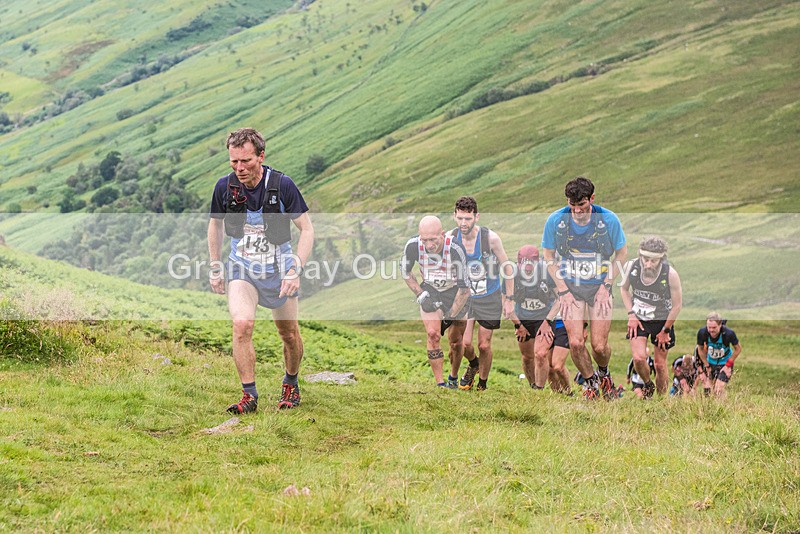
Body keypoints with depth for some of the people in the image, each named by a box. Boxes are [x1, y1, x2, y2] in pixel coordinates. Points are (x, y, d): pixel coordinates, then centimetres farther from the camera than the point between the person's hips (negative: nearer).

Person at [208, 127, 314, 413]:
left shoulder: (282, 185, -18)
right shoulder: (224, 186, -11)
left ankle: (291, 384, 37)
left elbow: (307, 229, -10)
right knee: (242, 324, -23)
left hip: (278, 269, 0)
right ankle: (249, 396, -15)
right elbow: (215, 225, 10)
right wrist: (215, 268, 12)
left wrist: (295, 271, -19)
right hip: (241, 267, 0)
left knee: (290, 334, 9)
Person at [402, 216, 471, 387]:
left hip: (455, 293, -1)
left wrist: (451, 315, -19)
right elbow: (405, 272, -2)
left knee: (455, 340, 6)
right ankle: (440, 384, -11)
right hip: (429, 291, 2)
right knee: (433, 334, -15)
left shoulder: (455, 249, -33)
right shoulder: (413, 246, -25)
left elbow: (464, 288, -25)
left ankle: (454, 377, 31)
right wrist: (420, 295, -10)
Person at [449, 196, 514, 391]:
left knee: (484, 345, 2)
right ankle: (473, 365, 25)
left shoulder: (490, 238, -20)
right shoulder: (450, 238, -13)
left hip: (490, 298, -2)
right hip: (464, 295, 2)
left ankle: (482, 385, 25)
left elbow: (507, 267, -7)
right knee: (464, 342, -9)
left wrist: (509, 299, -6)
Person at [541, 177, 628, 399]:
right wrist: (562, 289, -4)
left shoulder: (609, 219, -12)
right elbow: (548, 256, 3)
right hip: (570, 285, 1)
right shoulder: (555, 220, -10)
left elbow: (621, 254, 3)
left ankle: (603, 373, 31)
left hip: (599, 286, 0)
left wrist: (606, 285, -5)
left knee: (599, 346, -5)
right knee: (575, 342, -13)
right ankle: (590, 382, 14)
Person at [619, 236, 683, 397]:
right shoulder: (633, 267, -18)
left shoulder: (670, 274, -25)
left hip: (662, 320, -1)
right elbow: (624, 288, 4)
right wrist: (631, 314, -4)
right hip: (639, 319, 1)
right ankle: (648, 385, 17)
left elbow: (677, 305, -11)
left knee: (660, 364, 5)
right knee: (639, 358, -14)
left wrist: (665, 330, -6)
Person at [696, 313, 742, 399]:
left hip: (725, 362, -3)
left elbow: (738, 348, -13)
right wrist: (707, 366, -3)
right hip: (710, 362, 3)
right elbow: (700, 349, -4)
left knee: (719, 390, -14)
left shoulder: (729, 333, -32)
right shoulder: (702, 332, -25)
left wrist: (728, 365, -14)